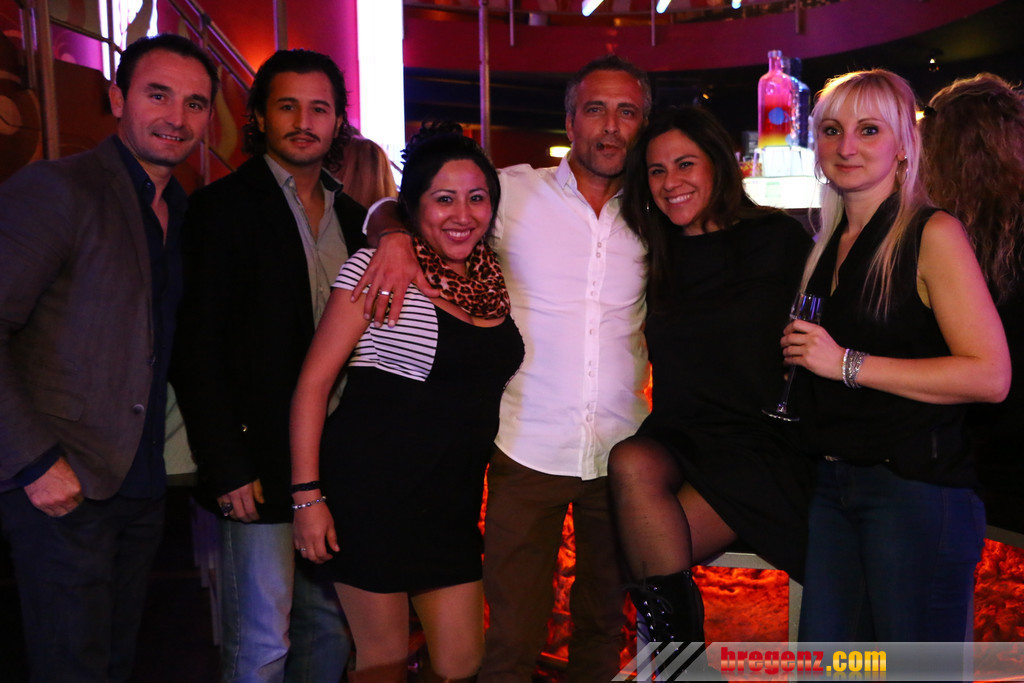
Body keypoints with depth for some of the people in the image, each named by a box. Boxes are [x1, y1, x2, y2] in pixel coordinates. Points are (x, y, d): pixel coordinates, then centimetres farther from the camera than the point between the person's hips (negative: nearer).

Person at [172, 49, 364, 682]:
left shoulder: (353, 216, 12)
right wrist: (228, 468, -13)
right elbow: (199, 350, -10)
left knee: (331, 627, 16)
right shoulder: (224, 207, -6)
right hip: (261, 467, -5)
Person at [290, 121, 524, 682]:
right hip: (374, 487, -5)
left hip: (455, 497, 5)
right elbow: (313, 382, -9)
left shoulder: (493, 278, 8)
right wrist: (307, 494, -13)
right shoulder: (378, 267, -8)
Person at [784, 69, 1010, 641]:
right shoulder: (830, 245, 14)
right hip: (833, 483, 7)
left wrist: (848, 364, -17)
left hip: (915, 483, -6)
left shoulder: (932, 234, -7)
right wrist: (801, 355, 7)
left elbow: (991, 376, -17)